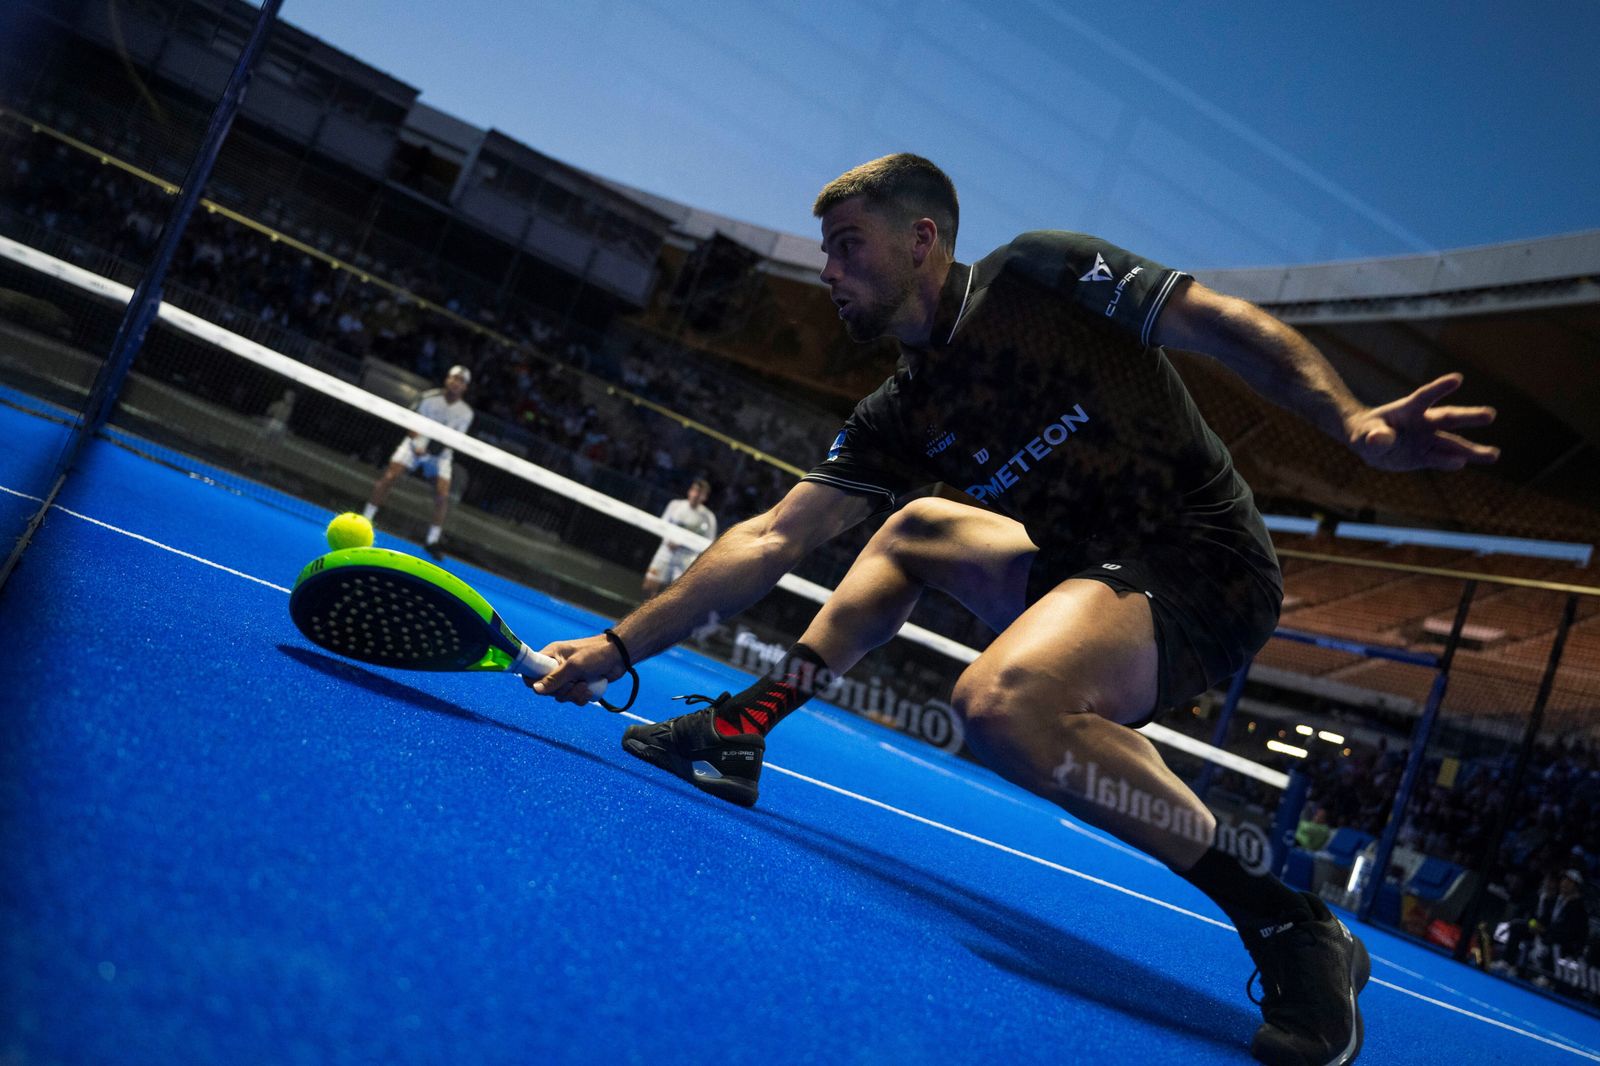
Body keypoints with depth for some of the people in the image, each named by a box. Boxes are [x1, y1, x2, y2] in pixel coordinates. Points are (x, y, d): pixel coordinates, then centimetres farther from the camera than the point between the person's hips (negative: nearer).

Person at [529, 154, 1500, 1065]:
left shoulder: (1037, 275, -6)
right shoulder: (900, 416, 11)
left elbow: (1226, 325, -9)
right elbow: (771, 541, 8)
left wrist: (1355, 421, -27)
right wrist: (618, 648, 3)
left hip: (1203, 563, -8)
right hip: (1085, 566, 8)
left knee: (999, 699, -34)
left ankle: (1286, 925, -22)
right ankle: (743, 729, 13)